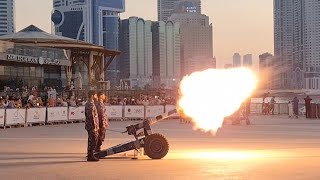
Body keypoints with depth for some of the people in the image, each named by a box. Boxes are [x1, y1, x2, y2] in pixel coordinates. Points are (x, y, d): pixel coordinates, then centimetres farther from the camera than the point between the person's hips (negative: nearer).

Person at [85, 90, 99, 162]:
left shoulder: (87, 104, 14)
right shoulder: (91, 104, -18)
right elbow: (92, 116, -23)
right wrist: (94, 126, -21)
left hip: (89, 126, 10)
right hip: (92, 126, -10)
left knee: (91, 141, 15)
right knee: (93, 141, -5)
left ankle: (90, 155, 21)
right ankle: (91, 156, -1)